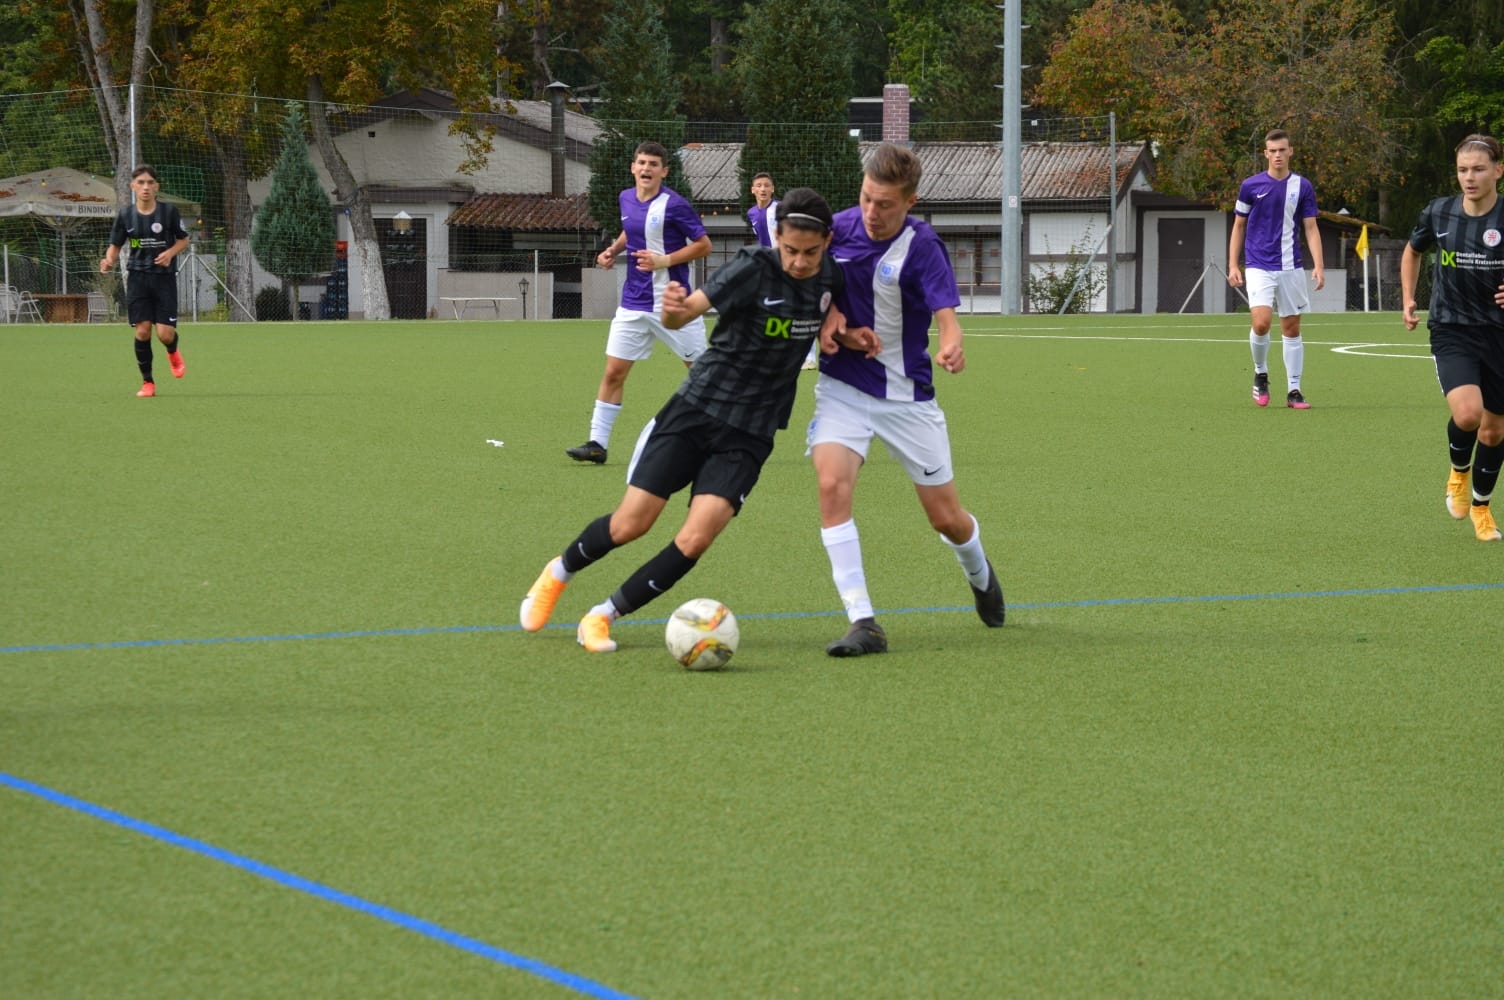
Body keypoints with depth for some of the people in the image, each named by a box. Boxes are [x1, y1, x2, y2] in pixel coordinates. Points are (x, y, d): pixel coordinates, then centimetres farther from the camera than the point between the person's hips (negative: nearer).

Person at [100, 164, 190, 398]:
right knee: (142, 330, -6)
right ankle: (147, 382, 9)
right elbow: (115, 245, 8)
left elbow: (183, 239, 7)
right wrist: (109, 261, -13)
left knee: (165, 333, -8)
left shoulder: (169, 211, -4)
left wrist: (170, 253, -13)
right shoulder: (125, 215, 0)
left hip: (164, 276, -1)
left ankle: (174, 351, 30)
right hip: (138, 277, 1)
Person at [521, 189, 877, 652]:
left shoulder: (830, 276, -3)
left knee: (694, 541, -14)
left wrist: (846, 334, -5)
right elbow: (687, 311, -27)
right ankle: (559, 571, 31)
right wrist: (674, 310, -51)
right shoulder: (754, 267, -17)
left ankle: (602, 618, 2)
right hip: (696, 408, -3)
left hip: (749, 435, 3)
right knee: (628, 525, -1)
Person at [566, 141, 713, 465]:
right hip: (634, 303, 5)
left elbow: (704, 244, -10)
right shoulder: (626, 199, 6)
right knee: (614, 371, 0)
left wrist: (664, 260, -20)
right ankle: (597, 443, 3)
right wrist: (614, 249, 6)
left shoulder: (674, 204, -13)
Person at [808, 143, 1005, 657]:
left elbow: (946, 315, -27)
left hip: (906, 396, -2)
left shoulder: (922, 247, -17)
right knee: (832, 485, -23)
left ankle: (980, 575, 44)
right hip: (843, 387, 2)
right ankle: (862, 623, -21)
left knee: (948, 519, 6)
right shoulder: (840, 227, -6)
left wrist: (951, 348, -49)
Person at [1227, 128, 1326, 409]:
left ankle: (1293, 391, 10)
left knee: (1291, 328, 4)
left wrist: (1318, 265, -7)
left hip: (1291, 268, 2)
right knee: (1262, 323, -18)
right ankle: (1260, 374, 8)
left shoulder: (1302, 187, 3)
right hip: (1259, 267, -2)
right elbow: (1238, 227, 9)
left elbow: (1311, 229, 5)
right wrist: (1233, 265, 2)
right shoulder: (1251, 186, 1)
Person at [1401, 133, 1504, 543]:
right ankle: (1458, 472, 8)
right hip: (1452, 330, 0)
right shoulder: (1438, 213, -3)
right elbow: (1412, 251, 19)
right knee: (1467, 413, -25)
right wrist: (1408, 299, 9)